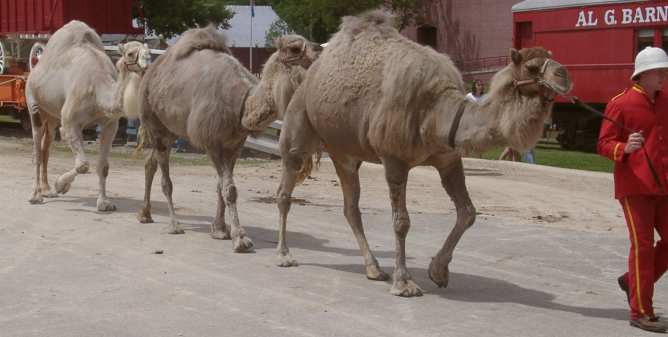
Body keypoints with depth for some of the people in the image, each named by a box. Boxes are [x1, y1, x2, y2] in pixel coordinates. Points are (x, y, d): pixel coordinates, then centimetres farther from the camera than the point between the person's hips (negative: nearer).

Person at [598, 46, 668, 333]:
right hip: (634, 186, -6)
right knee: (642, 245, -5)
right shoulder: (621, 104, -7)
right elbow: (604, 144, -9)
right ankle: (641, 312, 4)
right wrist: (624, 149, -28)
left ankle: (632, 281, 26)